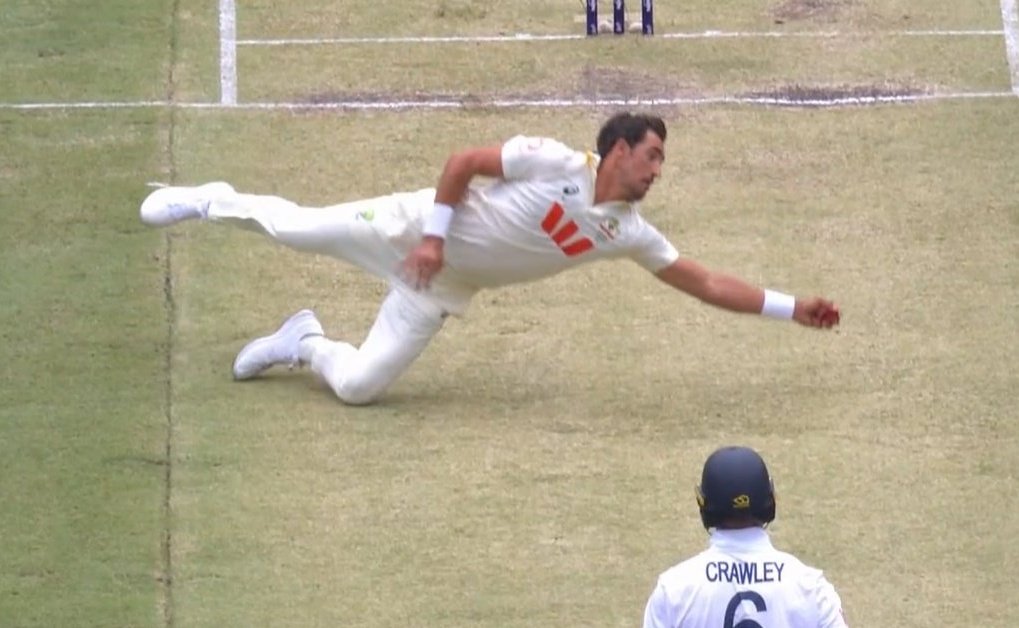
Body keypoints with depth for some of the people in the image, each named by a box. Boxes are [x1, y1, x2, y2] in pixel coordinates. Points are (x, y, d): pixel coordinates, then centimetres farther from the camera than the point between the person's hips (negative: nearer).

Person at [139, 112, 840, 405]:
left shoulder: (628, 233, -7)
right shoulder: (556, 164, -22)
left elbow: (704, 283, -5)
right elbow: (464, 161, -18)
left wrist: (791, 308, -11)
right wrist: (436, 234, -24)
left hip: (444, 286, 4)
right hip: (419, 229, -4)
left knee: (358, 385, -6)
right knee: (297, 226, 7)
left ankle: (303, 341, 24)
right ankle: (218, 203, 38)